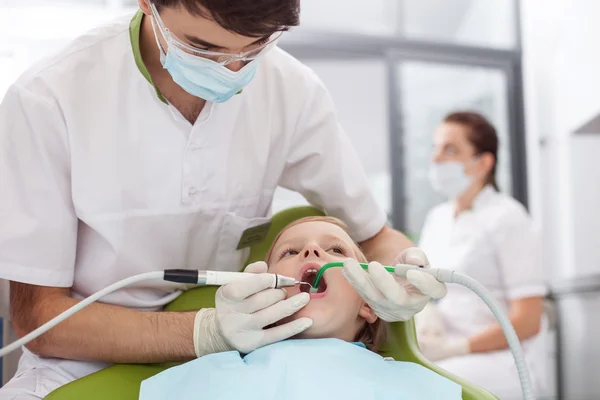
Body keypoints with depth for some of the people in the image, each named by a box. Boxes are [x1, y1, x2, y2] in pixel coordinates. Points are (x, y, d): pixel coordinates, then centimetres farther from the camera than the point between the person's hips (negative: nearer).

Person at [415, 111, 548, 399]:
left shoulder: (507, 218, -8)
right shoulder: (437, 218, 12)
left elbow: (527, 321, -12)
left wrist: (453, 348, -16)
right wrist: (425, 313, -7)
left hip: (503, 361, -6)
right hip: (446, 357, 6)